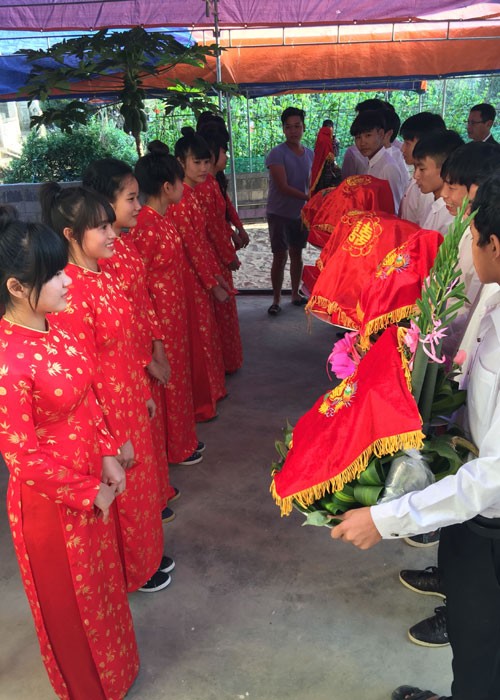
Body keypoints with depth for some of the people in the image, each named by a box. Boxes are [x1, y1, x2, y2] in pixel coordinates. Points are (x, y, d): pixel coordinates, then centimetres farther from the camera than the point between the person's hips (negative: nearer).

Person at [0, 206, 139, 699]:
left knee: (101, 578, 29)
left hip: (91, 478, 8)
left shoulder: (53, 326, -6)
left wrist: (108, 456, 0)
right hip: (51, 500, -8)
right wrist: (88, 493, -14)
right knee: (69, 600, 19)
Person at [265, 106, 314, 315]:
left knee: (297, 255, 13)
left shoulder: (310, 154, 5)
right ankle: (276, 300, 7)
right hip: (279, 214, -5)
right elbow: (283, 187, -20)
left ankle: (295, 294, 26)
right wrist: (310, 198, -23)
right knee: (280, 257, -4)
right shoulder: (276, 154, -13)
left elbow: (310, 184, 12)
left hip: (301, 213, 5)